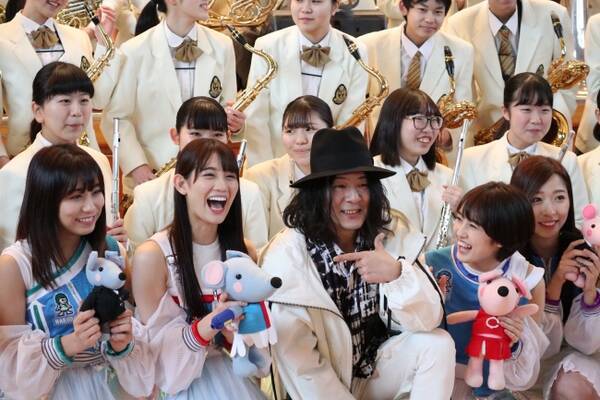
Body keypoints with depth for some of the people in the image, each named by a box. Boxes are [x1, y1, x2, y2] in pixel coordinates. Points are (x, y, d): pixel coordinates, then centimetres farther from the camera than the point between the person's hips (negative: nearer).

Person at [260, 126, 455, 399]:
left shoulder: (392, 235, -9)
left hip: (377, 367, 4)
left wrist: (397, 274, -34)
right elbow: (298, 366, -19)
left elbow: (427, 320, -16)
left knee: (438, 344, -18)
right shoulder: (288, 256, -20)